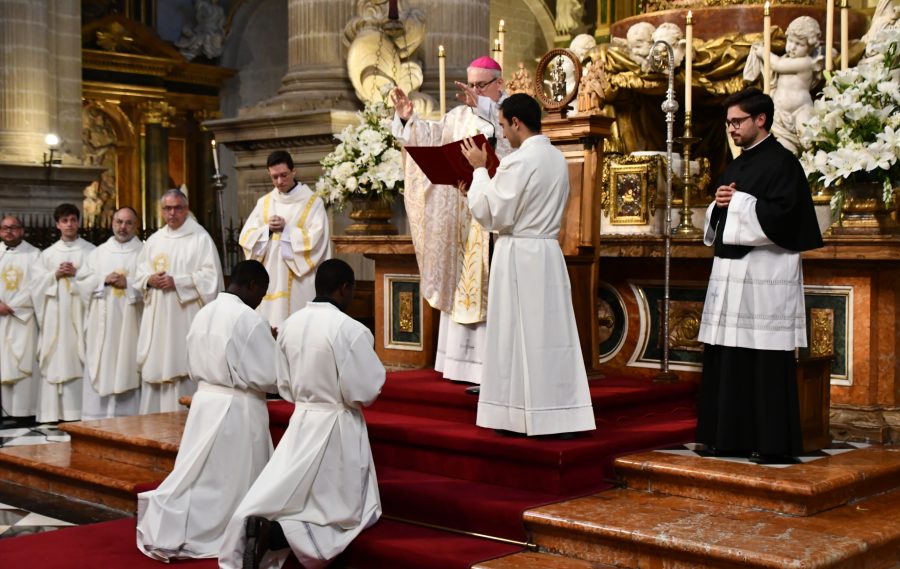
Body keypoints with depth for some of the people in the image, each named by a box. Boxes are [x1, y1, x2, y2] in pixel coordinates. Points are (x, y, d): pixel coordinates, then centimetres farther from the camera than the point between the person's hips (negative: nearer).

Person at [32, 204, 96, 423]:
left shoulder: (90, 251, 6)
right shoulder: (48, 254, 14)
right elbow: (36, 284, 9)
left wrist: (77, 274, -11)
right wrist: (55, 274, -6)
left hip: (80, 311, -2)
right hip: (55, 313, 2)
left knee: (80, 359, -7)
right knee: (56, 361, -2)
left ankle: (80, 411, -6)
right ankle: (54, 412, 0)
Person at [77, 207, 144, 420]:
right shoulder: (98, 253, 15)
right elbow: (82, 281, 8)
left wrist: (128, 283, -14)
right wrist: (104, 280, -7)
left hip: (130, 323, -3)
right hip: (102, 324, 3)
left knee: (127, 369, -5)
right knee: (100, 370, 0)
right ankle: (97, 419, 3)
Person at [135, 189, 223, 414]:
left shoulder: (200, 238, -2)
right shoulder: (154, 240, 16)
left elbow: (210, 276, -10)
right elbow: (139, 273, 19)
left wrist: (177, 282, -15)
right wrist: (149, 280, -4)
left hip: (186, 318, -6)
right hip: (157, 318, 6)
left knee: (183, 367, -8)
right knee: (155, 366, 5)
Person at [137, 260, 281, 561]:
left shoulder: (203, 314, 6)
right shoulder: (249, 319, -17)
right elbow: (270, 375, -15)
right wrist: (273, 347, 5)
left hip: (205, 401, 7)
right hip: (238, 410, -7)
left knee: (197, 476, 13)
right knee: (234, 482, 5)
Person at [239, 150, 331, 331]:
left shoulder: (312, 201, -1)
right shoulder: (264, 202, 12)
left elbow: (316, 239, -11)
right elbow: (246, 237, 7)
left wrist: (286, 229, -12)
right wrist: (268, 229, -10)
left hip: (300, 282, -4)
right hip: (271, 279, 4)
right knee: (272, 327, 1)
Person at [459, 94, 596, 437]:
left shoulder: (519, 161, -16)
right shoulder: (557, 158, 10)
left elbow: (491, 213, -13)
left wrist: (479, 170, -4)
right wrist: (489, 175, 16)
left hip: (518, 255, -8)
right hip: (548, 253, 8)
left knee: (517, 336, 0)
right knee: (552, 334, 8)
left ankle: (519, 416, 6)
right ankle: (560, 416, 11)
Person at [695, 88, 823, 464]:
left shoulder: (781, 162, -6)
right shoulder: (736, 166, 19)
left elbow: (782, 215, -18)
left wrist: (737, 202, -10)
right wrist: (719, 205, 2)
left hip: (765, 275, -8)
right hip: (730, 272, 8)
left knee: (767, 360, -6)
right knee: (728, 359, 8)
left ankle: (773, 443, -1)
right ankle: (732, 436, 14)